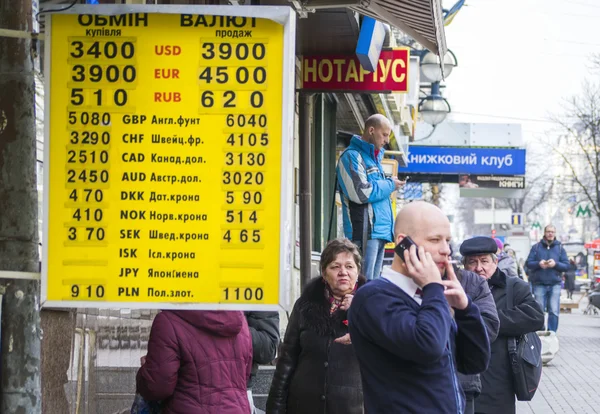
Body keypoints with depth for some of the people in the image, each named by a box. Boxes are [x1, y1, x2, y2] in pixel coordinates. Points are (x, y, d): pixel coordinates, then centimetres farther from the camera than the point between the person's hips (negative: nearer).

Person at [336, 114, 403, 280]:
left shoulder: (374, 157, 22)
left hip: (380, 231, 10)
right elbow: (361, 192, -19)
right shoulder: (352, 156, -8)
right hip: (364, 231, -10)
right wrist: (390, 185, -6)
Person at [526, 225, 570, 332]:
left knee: (554, 312, -5)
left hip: (555, 284, 0)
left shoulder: (560, 248, 10)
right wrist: (538, 264, -16)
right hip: (539, 284, 0)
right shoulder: (536, 247, 8)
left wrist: (556, 264, -15)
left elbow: (566, 266, 4)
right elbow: (528, 263, 3)